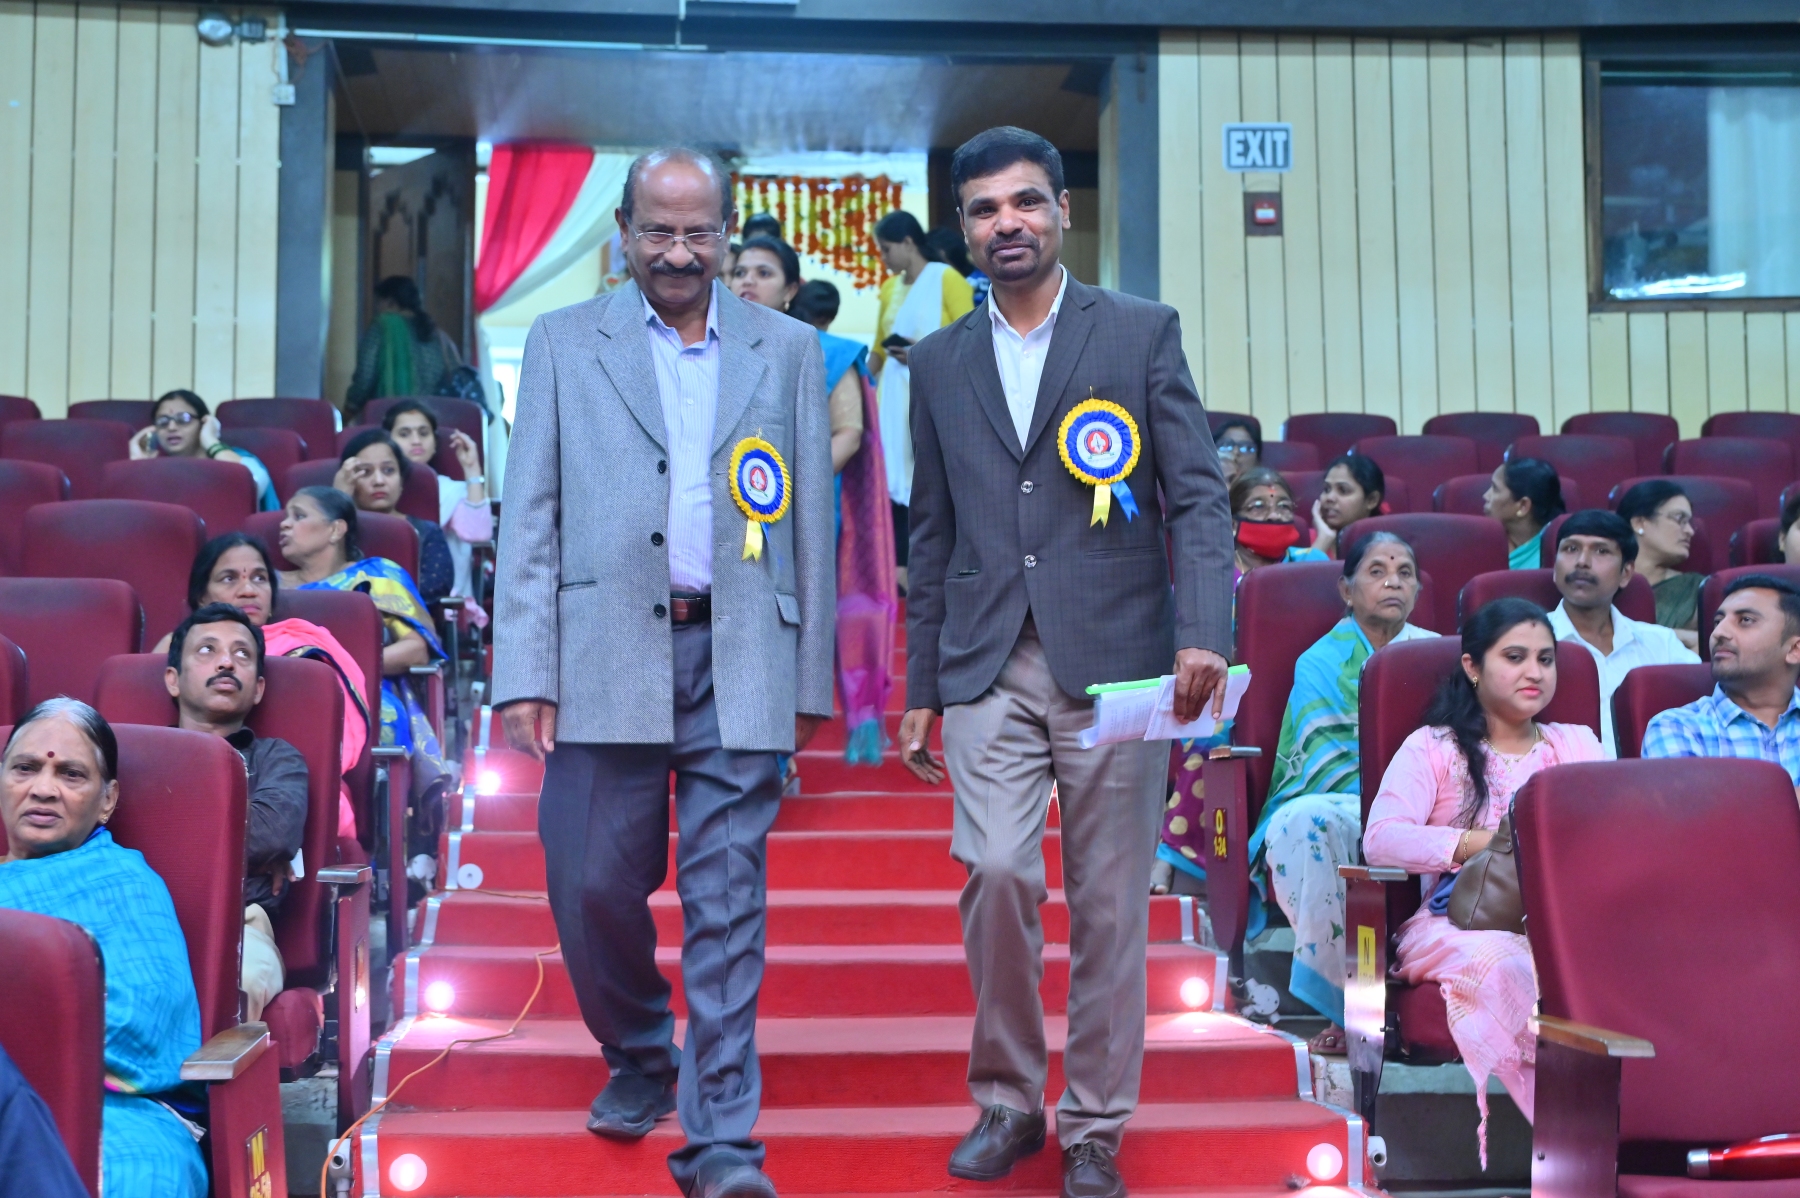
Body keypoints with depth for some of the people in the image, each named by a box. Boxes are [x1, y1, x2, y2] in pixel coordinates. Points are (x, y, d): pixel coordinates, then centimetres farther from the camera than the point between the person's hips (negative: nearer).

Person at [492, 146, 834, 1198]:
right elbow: (531, 517, 5)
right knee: (594, 886, 4)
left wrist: (813, 680, 6)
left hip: (739, 658, 0)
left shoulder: (789, 351, 11)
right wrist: (526, 675, -4)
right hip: (606, 654, 1)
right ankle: (640, 1059, 32)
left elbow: (812, 522, 10)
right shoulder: (564, 343, 10)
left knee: (727, 901, -1)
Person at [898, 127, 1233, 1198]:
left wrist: (1205, 630, -17)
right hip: (989, 668, 2)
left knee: (1110, 900, 3)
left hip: (1115, 660, -2)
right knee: (997, 870, -13)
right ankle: (1007, 1100, 8)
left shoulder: (1143, 333, 5)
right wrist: (919, 688, 14)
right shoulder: (940, 364, 14)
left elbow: (1199, 495, -1)